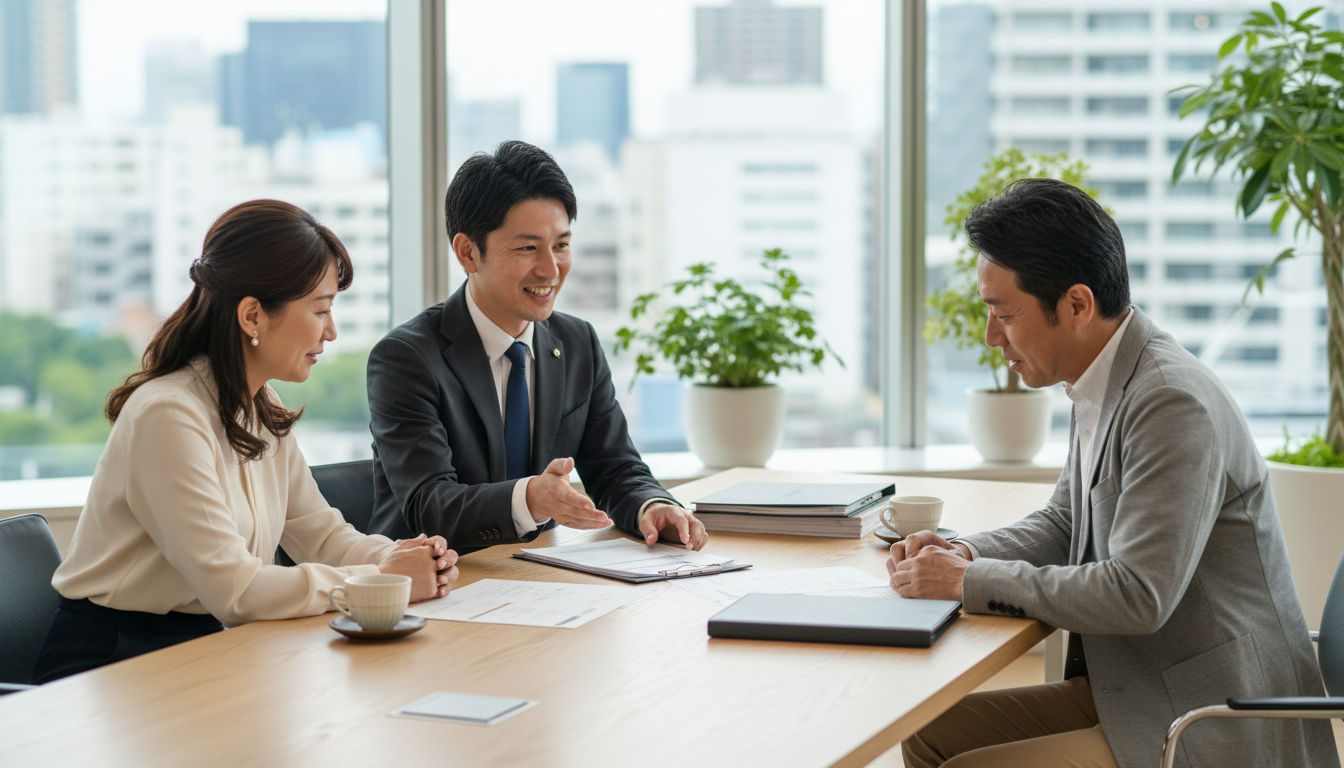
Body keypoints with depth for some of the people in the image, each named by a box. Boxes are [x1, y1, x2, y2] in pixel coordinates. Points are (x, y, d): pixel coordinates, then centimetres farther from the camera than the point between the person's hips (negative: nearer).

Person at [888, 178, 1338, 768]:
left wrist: (970, 581, -20)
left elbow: (1138, 595, -29)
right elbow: (1066, 524, 20)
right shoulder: (1105, 384, 7)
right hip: (1133, 690, 9)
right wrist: (962, 553, 1)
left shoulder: (1173, 404, -23)